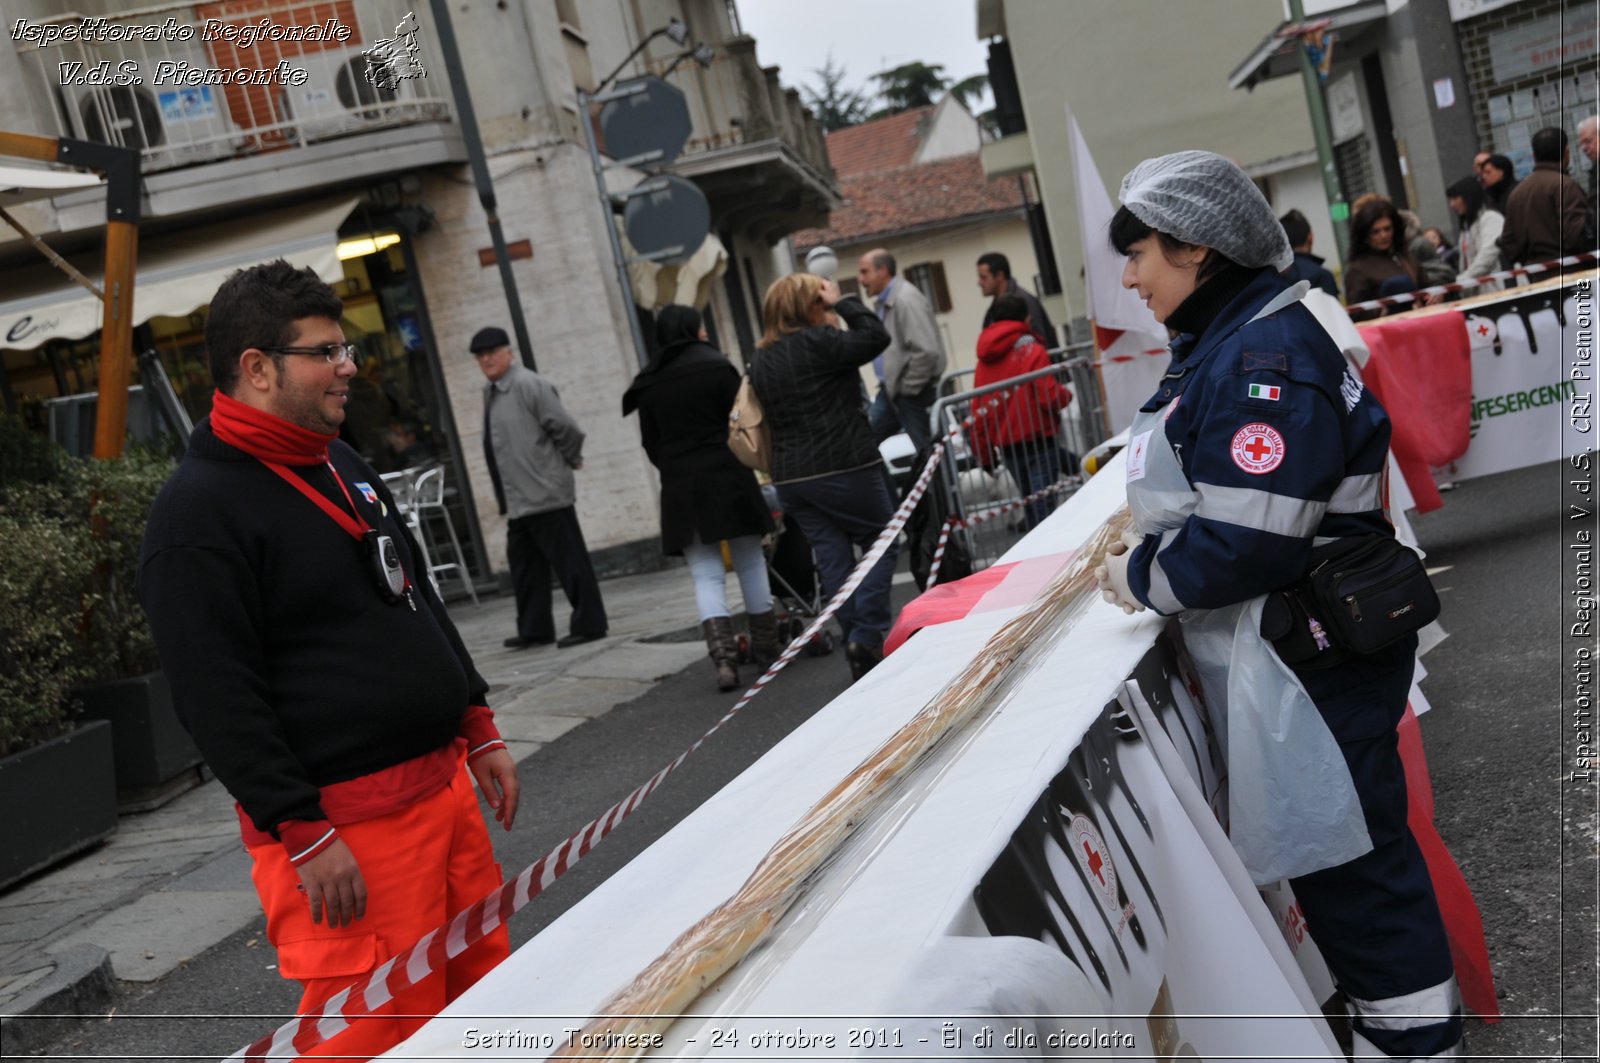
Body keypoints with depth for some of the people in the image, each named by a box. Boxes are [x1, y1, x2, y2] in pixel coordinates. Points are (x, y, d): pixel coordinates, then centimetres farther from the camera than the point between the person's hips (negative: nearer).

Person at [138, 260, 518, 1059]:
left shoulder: (344, 468, 15)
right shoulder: (198, 513, -13)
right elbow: (217, 700, -18)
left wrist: (478, 729, 20)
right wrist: (304, 836, -19)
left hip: (443, 785, 9)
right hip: (344, 827, -9)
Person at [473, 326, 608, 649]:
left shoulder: (528, 384, -12)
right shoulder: (490, 392, 16)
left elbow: (567, 428, -15)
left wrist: (569, 460, -1)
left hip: (545, 494, -9)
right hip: (518, 500, 10)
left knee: (569, 561, -2)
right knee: (524, 565, 14)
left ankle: (588, 623, 3)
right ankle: (534, 629, 22)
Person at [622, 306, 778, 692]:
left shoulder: (648, 384, 5)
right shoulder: (716, 367, -4)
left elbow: (651, 444, 8)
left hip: (680, 487, 2)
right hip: (727, 478, -2)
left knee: (706, 574, 1)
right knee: (750, 563, 11)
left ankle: (723, 656, -13)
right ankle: (766, 646, 19)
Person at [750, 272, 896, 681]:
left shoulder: (761, 360, 12)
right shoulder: (816, 342, -11)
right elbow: (876, 337, -11)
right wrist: (843, 302, -1)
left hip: (791, 476, 7)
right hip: (843, 467, -7)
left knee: (832, 560, 8)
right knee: (882, 542, 7)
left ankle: (859, 647, 9)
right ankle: (868, 634, -3)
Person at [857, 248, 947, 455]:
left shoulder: (906, 299, -18)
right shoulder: (886, 301, 12)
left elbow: (927, 351, -26)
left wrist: (907, 388, -17)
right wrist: (888, 384, 16)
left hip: (912, 393, -10)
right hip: (891, 390, 10)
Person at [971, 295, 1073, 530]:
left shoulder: (985, 359, 8)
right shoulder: (1031, 350, -8)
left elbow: (979, 411, 7)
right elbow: (1050, 397, -17)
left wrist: (983, 455, 13)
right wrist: (1066, 395, 6)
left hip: (1006, 446, 6)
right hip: (1038, 440, -6)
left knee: (1030, 502, 18)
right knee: (1044, 505, -7)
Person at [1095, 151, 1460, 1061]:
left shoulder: (1264, 360, -23)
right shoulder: (1228, 345, 10)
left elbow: (1249, 542, -27)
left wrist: (1139, 577, -13)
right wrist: (1155, 543, 8)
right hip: (1282, 649, 10)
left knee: (1348, 854, 2)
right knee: (1332, 844, 21)